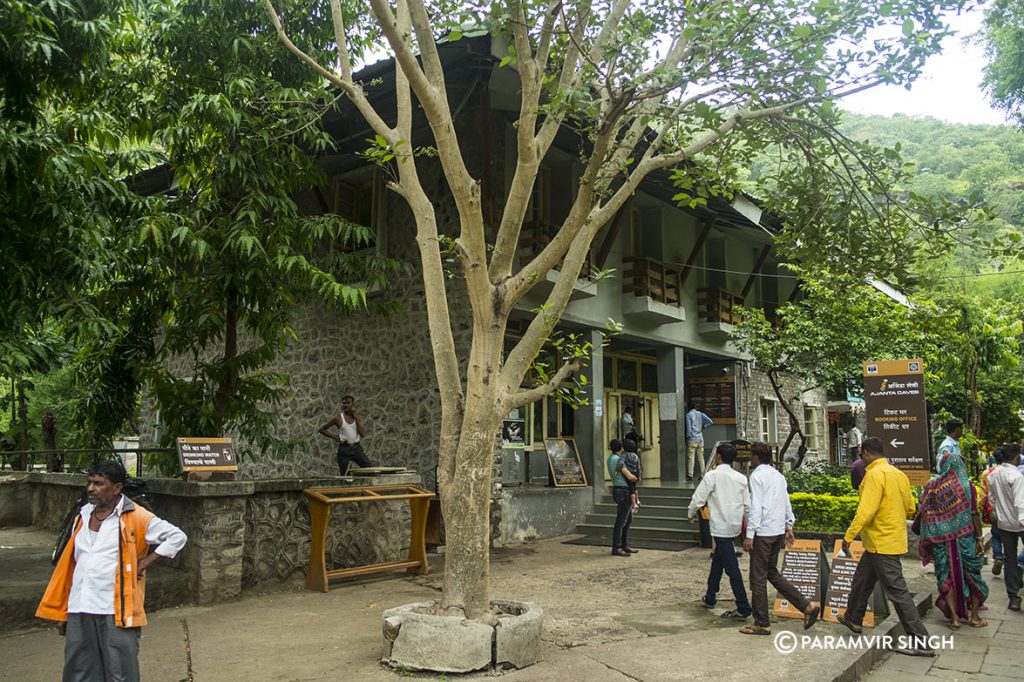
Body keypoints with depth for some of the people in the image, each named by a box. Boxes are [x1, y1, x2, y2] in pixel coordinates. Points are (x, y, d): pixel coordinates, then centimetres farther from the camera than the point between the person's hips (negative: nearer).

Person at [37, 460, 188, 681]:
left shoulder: (135, 517, -4)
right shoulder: (83, 516, 13)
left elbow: (177, 537, -3)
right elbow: (69, 565, 17)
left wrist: (145, 562, -9)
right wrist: (61, 612, 15)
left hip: (116, 612, -5)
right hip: (79, 611, 6)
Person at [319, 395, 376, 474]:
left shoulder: (358, 417, 6)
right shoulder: (338, 418, -2)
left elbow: (363, 434, -7)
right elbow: (322, 429, 5)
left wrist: (356, 417, -8)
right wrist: (334, 436, -6)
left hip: (357, 448, 2)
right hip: (344, 449, -2)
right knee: (344, 475, 4)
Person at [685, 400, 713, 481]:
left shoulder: (688, 415, -5)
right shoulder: (701, 414, 9)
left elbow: (688, 428, -9)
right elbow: (710, 422, -1)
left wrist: (688, 437, 0)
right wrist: (703, 427, 9)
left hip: (692, 439, -5)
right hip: (700, 438, 5)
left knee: (690, 457, -5)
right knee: (701, 457, 8)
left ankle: (690, 475, -7)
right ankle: (703, 474, 7)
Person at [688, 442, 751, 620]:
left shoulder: (712, 476, -12)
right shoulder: (741, 478, 6)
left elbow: (698, 499, -12)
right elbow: (747, 505, 8)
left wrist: (691, 514, 6)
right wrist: (747, 525, 20)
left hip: (720, 527, -7)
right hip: (734, 525, 7)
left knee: (731, 567, -6)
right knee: (717, 559, 22)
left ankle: (743, 609, -7)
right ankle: (710, 597, 35)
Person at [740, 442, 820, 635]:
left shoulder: (757, 476, -13)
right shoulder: (778, 475, 13)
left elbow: (755, 508, -18)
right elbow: (787, 504, 16)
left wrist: (749, 534, -17)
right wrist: (789, 527, 23)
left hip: (763, 533, -8)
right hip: (778, 532, 9)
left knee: (758, 579, 1)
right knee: (772, 573, 19)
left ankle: (762, 624, 8)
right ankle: (807, 607, 12)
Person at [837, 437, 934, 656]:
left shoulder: (875, 474, -20)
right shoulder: (898, 474, 7)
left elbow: (866, 510, -26)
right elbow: (909, 507, 14)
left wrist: (848, 537, -20)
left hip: (882, 543, -10)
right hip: (895, 538, 10)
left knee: (897, 591, -4)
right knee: (861, 580, 23)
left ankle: (921, 642, 1)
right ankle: (853, 619, 39)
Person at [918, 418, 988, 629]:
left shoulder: (931, 487, -4)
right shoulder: (967, 487, -9)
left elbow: (925, 516, -2)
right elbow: (975, 514, -8)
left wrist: (927, 541, 9)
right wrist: (979, 538, -1)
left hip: (941, 539, 1)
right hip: (965, 538, -1)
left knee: (947, 574, 9)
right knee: (972, 572, 14)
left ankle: (954, 617, 9)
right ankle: (974, 616, 23)